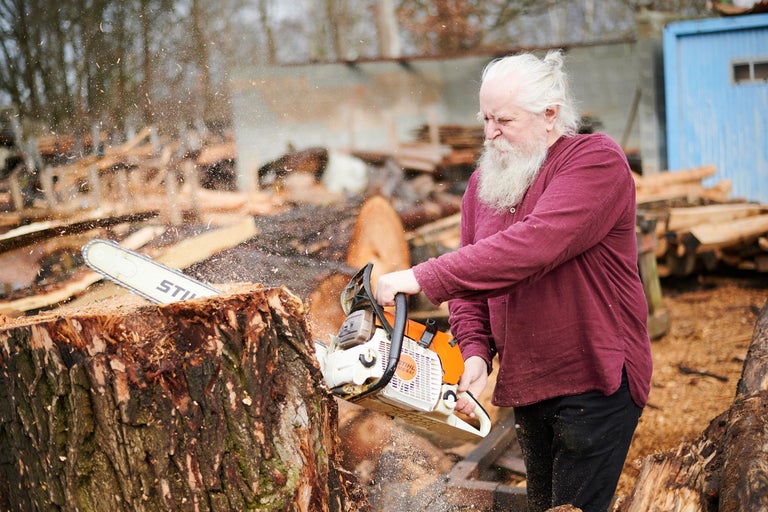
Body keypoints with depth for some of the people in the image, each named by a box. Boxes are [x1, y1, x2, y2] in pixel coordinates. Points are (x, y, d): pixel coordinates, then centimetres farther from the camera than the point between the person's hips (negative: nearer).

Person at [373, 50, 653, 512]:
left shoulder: (597, 160, -15)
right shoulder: (484, 182, 9)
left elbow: (532, 245, -30)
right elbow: (470, 281, 7)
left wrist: (422, 278, -32)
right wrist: (476, 351, -12)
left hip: (595, 383, -7)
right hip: (526, 385, 7)